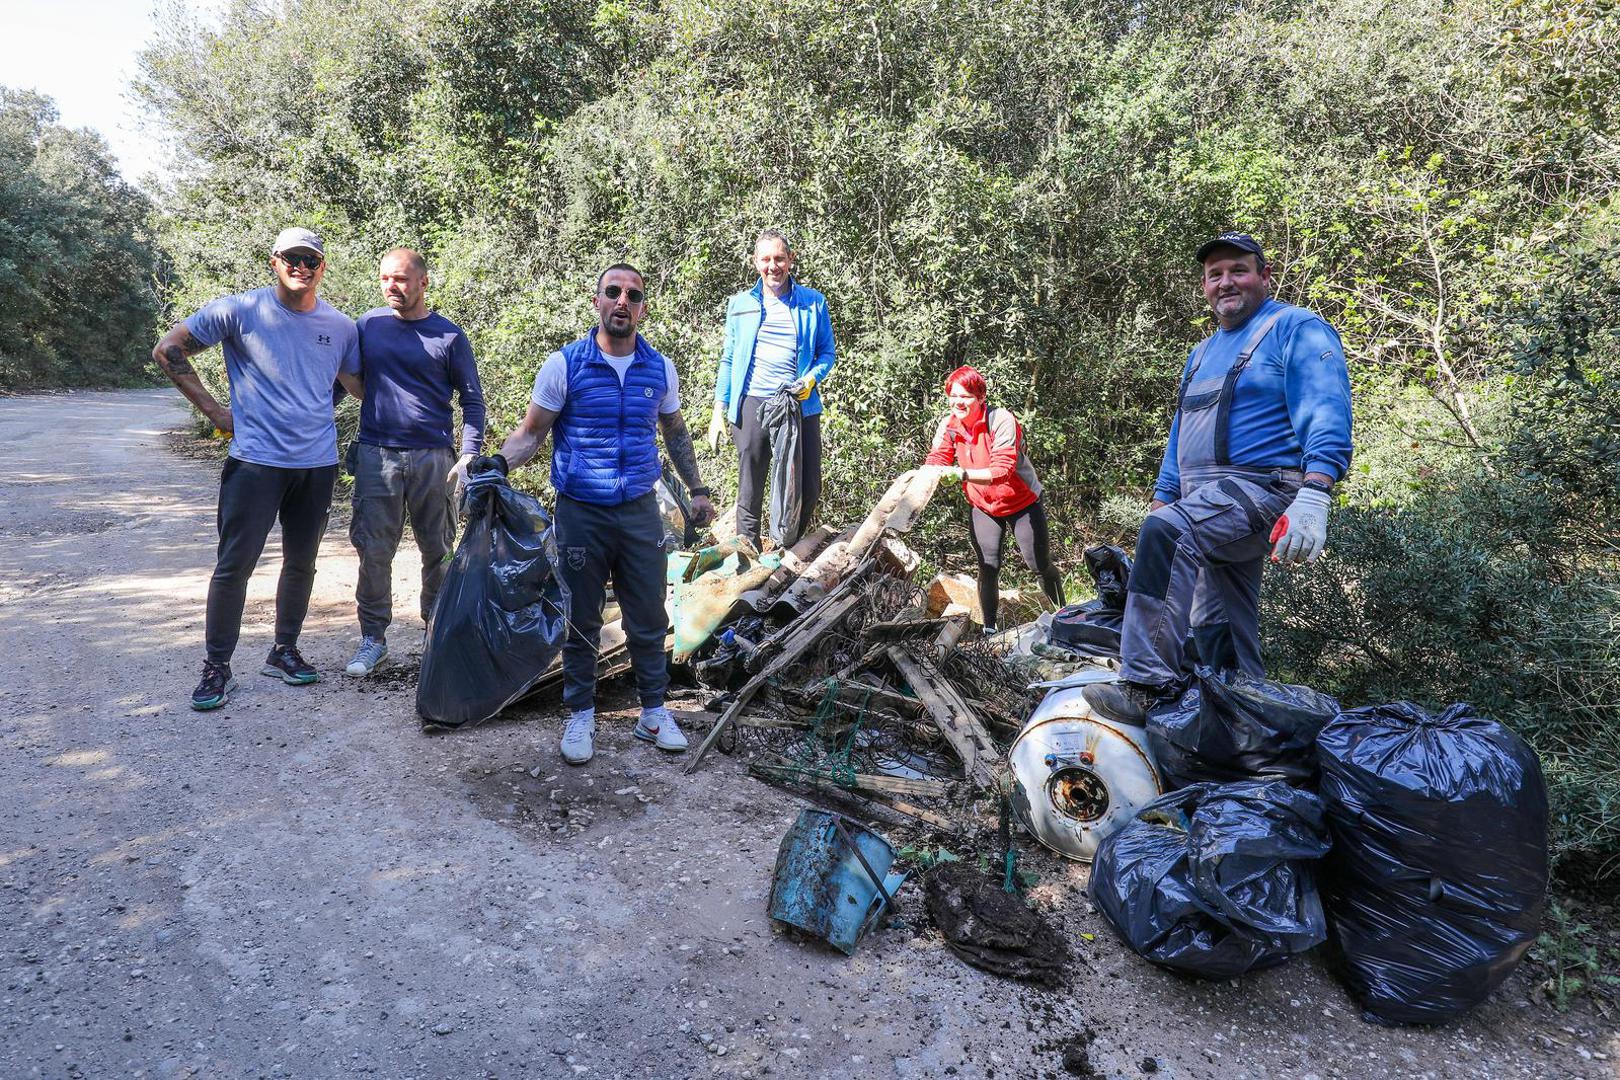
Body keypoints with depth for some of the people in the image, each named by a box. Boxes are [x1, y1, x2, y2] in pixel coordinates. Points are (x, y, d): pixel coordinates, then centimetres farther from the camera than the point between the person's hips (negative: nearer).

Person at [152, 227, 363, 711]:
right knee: (235, 564, -3)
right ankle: (217, 668, 9)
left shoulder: (340, 326, 6)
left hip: (318, 463, 4)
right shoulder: (239, 311, -4)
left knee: (301, 563, 12)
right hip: (256, 459, -3)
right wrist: (212, 409, -2)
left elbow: (359, 385, 18)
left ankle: (284, 652, 28)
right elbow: (167, 350, 2)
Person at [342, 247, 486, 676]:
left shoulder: (449, 335, 1)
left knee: (438, 552, 8)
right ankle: (373, 639, 15)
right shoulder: (367, 325, 7)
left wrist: (469, 456, -8)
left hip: (433, 458, -1)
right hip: (376, 456, 1)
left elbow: (472, 400, 3)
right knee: (373, 551, 2)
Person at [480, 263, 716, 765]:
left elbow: (675, 432, 18)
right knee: (581, 622, 8)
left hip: (641, 512, 3)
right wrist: (500, 462, -21)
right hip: (581, 514, -2)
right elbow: (531, 432, -2)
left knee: (648, 619, 9)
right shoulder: (564, 365, -6)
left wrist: (697, 489, 15)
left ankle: (654, 713, 24)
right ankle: (580, 717, 23)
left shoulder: (659, 368, 4)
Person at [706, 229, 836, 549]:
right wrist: (719, 410, 6)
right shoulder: (740, 304, 10)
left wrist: (812, 379, -9)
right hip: (752, 404, 0)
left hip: (801, 405, 0)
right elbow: (728, 360, 12)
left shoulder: (814, 302, 8)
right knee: (750, 493, 3)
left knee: (808, 490, 1)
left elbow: (827, 352, 12)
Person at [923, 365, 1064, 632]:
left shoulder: (1001, 420, -27)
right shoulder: (948, 425, -11)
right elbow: (936, 462, -17)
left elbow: (1002, 470, -37)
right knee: (988, 568, -1)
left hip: (1022, 502, -3)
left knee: (1040, 565, 8)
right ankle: (989, 629, 11)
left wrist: (962, 474, -50)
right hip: (982, 506, 3)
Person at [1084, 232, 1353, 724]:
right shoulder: (1202, 353, 24)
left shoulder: (1297, 329, -2)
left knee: (1168, 532, -34)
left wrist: (1314, 495, -30)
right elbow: (1181, 430, 27)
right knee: (1216, 626, 10)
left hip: (1262, 489, -9)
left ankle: (1148, 684, -38)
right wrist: (1161, 498, 19)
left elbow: (1326, 417, -16)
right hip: (1208, 501, 9)